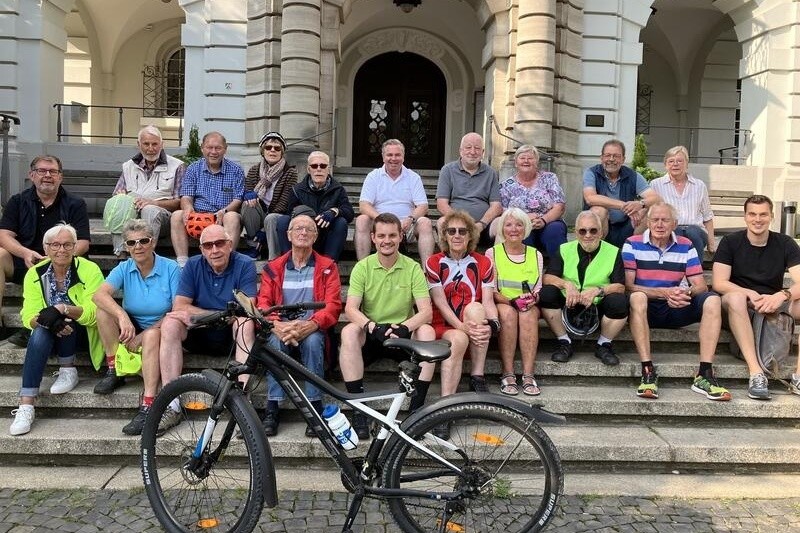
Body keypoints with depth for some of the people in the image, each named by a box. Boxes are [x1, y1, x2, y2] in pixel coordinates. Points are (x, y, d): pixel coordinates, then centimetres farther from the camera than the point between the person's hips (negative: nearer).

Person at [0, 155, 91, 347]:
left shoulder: (75, 204, 5)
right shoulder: (18, 201, 11)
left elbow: (83, 243, -3)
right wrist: (26, 253, -23)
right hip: (22, 263, 3)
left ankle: (30, 330, -29)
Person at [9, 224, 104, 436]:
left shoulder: (89, 270, -13)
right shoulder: (35, 274, -3)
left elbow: (93, 313, -20)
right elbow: (29, 317, -11)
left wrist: (62, 310, -38)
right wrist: (47, 321, -33)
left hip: (82, 333, -2)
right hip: (49, 334, 2)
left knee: (62, 319, -32)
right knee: (39, 335, -31)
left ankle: (68, 371, -13)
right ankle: (26, 407, -34)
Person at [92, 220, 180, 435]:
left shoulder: (170, 268, -10)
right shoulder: (124, 269, -2)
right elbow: (99, 295, -21)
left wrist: (143, 335, -21)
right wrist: (123, 317, -40)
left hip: (160, 331, -4)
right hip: (131, 329, 4)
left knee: (151, 335, -37)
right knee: (103, 310, -20)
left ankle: (148, 407, -38)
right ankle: (114, 370, -11)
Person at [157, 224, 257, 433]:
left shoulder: (245, 265, -9)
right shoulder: (193, 265, -1)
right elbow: (178, 306, -10)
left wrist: (196, 314, -22)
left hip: (232, 337, -2)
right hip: (200, 337, 3)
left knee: (245, 322, -32)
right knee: (170, 323, -23)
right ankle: (171, 406, -26)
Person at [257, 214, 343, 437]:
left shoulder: (327, 267, 9)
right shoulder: (273, 267, 13)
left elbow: (333, 305, -4)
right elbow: (263, 303, 1)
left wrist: (310, 325, -25)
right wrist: (277, 326, -23)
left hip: (312, 330, -1)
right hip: (281, 330, 1)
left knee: (312, 340, -35)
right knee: (275, 341, -33)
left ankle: (315, 407, -26)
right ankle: (272, 409, -28)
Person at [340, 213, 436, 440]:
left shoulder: (413, 268, -2)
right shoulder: (362, 267, -2)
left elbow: (426, 311, -12)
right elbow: (350, 309, -13)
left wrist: (404, 327, -32)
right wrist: (373, 326, -33)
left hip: (403, 336, 0)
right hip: (370, 336, 0)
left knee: (427, 331, -29)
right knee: (349, 331, -31)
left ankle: (417, 408, -22)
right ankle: (359, 410, -27)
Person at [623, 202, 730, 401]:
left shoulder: (685, 246, 9)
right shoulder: (632, 245, -1)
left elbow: (701, 286, 3)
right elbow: (627, 286, -12)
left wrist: (687, 292, -21)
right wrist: (664, 293, -22)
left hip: (676, 309, 4)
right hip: (645, 309, -3)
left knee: (712, 300, -20)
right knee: (637, 297, -36)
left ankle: (704, 375, -25)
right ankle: (648, 372, -37)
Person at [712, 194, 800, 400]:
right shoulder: (730, 242, 1)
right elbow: (718, 283, -8)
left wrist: (782, 295, -29)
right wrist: (750, 294, -25)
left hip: (775, 304, 2)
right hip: (742, 306, -2)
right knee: (734, 298, -36)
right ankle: (756, 373, -41)